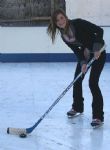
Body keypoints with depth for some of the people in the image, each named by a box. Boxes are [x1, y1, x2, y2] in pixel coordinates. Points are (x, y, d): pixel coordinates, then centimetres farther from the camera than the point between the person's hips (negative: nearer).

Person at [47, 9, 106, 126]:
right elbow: (76, 50, -5)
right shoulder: (64, 36, -6)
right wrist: (83, 63, -21)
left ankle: (98, 116, -10)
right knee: (77, 80, 10)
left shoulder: (78, 23, -25)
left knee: (93, 83, -14)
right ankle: (77, 107, 33)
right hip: (85, 54, 7)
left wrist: (97, 48, -31)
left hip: (98, 53, -7)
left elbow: (99, 30, -25)